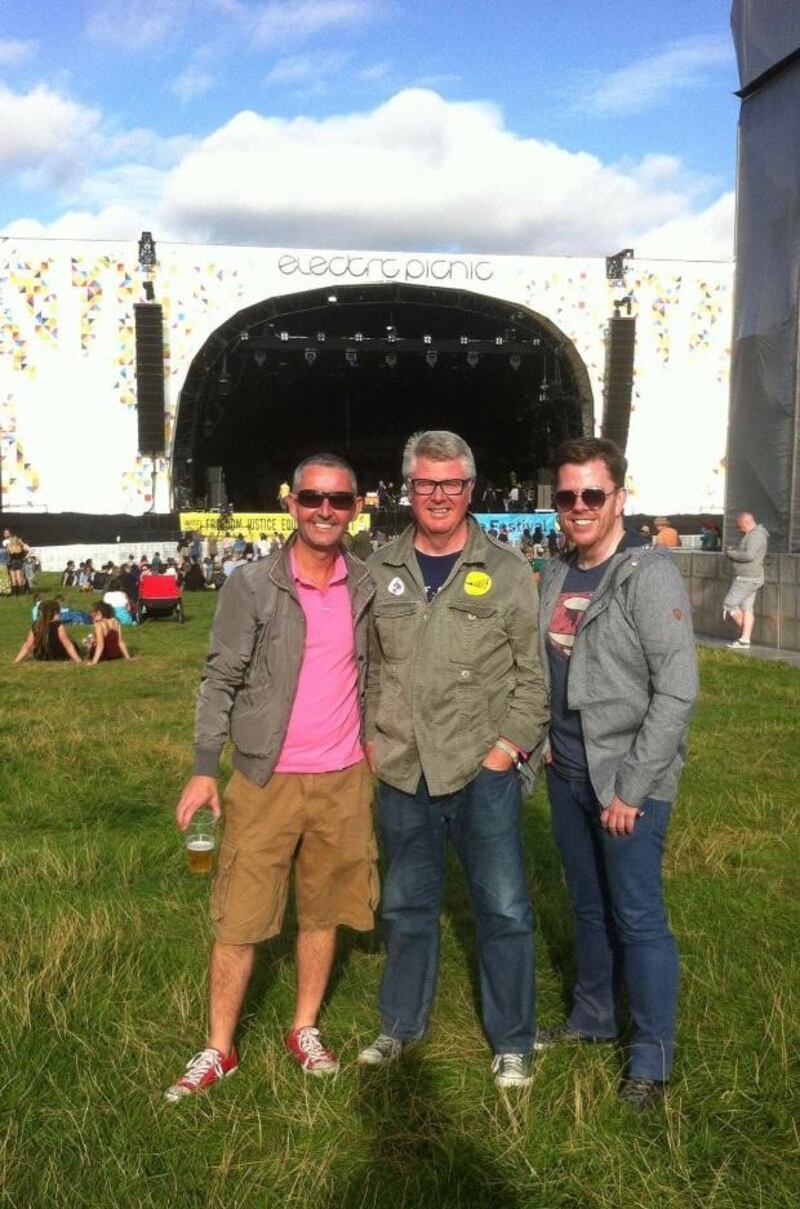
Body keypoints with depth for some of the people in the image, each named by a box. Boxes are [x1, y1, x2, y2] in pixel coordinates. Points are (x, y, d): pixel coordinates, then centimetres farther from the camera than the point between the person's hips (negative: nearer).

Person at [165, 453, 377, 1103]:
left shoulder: (367, 587, 2)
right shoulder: (252, 585, -7)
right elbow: (221, 679, -7)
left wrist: (374, 741, 7)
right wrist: (204, 768, -12)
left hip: (343, 780, 3)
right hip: (266, 779, -3)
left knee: (323, 911, 14)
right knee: (240, 920, 4)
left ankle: (305, 1030, 31)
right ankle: (219, 1050, 20)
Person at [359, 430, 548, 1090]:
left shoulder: (507, 570, -2)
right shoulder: (380, 570, 5)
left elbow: (532, 672, 0)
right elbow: (364, 666, 13)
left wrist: (511, 744, -8)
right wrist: (370, 738, 6)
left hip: (484, 772, -2)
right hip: (402, 774, 3)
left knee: (504, 910, 5)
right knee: (407, 905, 17)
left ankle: (512, 1043, 24)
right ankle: (401, 1025, 36)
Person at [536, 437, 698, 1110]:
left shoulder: (649, 574, -13)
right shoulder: (557, 575, 8)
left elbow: (678, 689, -17)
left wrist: (630, 787, -17)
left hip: (630, 781, -6)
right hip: (569, 775, 7)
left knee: (638, 918, 2)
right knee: (588, 907, 19)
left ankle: (652, 1057, 18)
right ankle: (593, 1016, 37)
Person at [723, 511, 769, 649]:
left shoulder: (756, 535, -17)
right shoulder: (751, 534, 16)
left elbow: (749, 555, -28)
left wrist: (731, 554, -15)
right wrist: (734, 550, 4)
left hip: (747, 579, -10)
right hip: (749, 577, 10)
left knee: (729, 605, -5)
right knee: (747, 608, 8)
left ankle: (744, 633, 3)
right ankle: (745, 640, 8)